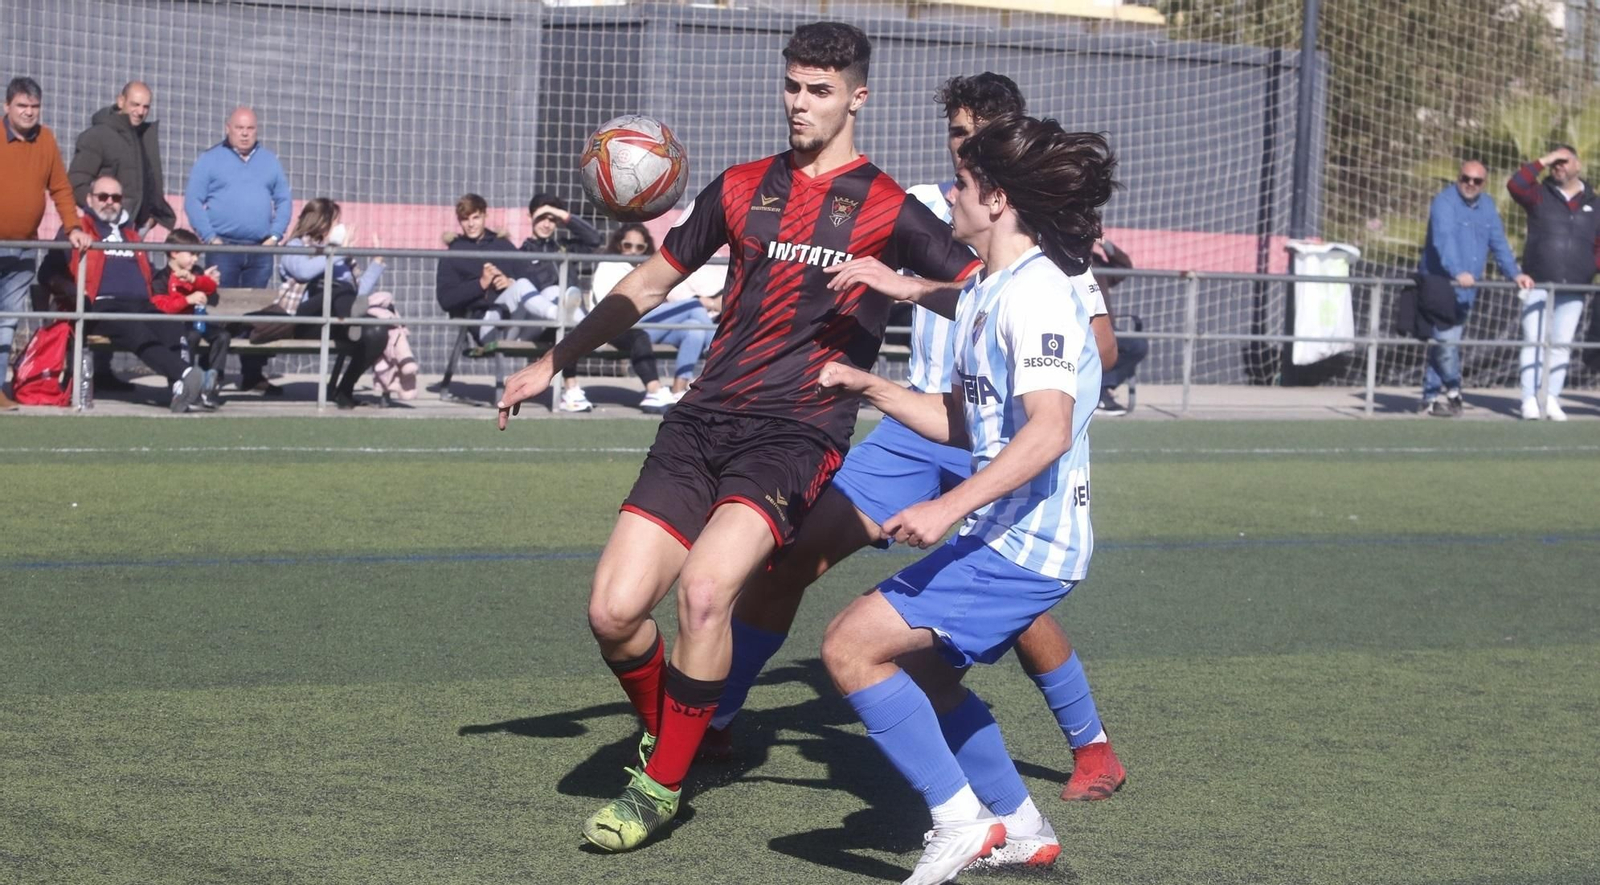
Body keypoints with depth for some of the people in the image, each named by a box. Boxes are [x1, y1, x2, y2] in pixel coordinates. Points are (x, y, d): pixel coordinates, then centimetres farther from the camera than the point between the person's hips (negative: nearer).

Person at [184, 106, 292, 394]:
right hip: (223, 246, -3)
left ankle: (253, 374, 10)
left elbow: (283, 201, 14)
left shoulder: (270, 162, 14)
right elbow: (193, 200, -1)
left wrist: (275, 235, 0)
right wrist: (210, 237, -10)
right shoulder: (210, 160, 3)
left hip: (260, 249, 3)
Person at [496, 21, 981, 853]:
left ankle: (662, 784, -9)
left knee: (703, 589, -27)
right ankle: (661, 730, 20)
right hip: (701, 421, 4)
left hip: (797, 434, -4)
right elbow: (650, 283, 24)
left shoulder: (887, 209, 3)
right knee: (614, 609, -11)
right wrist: (551, 363, 24)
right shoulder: (741, 188, 15)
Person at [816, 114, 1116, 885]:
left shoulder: (1036, 293, -17)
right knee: (919, 669, 25)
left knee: (852, 646, -16)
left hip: (1025, 544, -11)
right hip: (1001, 535, 11)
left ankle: (961, 821, -9)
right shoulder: (986, 292, 15)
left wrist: (950, 508, -33)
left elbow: (1048, 430, -29)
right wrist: (868, 387, 16)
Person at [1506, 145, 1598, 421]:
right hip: (1538, 284, -2)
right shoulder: (1541, 196, 6)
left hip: (1573, 290, 2)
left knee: (1562, 344, 2)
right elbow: (1515, 185, -14)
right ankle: (1530, 400, -8)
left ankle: (1551, 398, 6)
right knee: (1534, 341, -7)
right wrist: (1542, 161, -10)